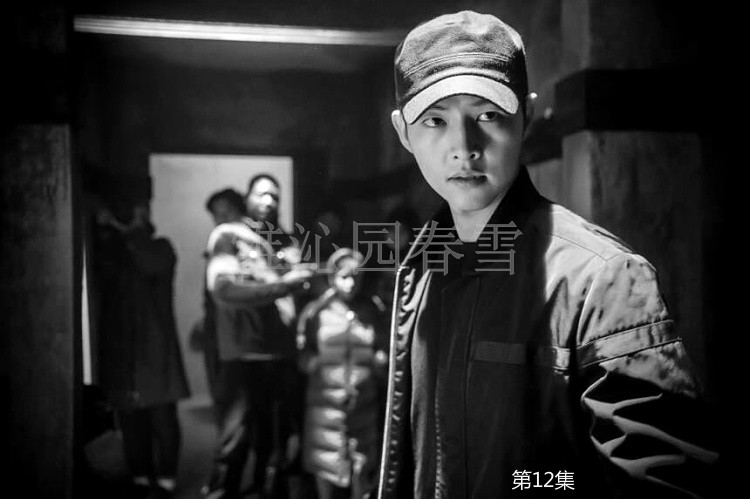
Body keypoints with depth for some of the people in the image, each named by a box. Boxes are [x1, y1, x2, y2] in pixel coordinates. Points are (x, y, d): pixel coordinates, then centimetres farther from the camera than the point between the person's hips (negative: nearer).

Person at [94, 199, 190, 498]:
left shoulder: (160, 247, 8)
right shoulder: (112, 249, 13)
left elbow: (153, 267, -15)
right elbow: (105, 274, -8)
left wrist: (132, 231, -8)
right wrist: (106, 231, -16)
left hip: (155, 346, -2)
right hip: (121, 347, 2)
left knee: (161, 415, -4)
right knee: (130, 417, 2)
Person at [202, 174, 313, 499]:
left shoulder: (286, 242, 15)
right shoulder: (227, 235, 1)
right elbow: (224, 289, -14)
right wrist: (281, 285, -16)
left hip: (283, 356, 5)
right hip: (243, 357, -4)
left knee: (276, 441, 12)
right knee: (235, 441, -3)